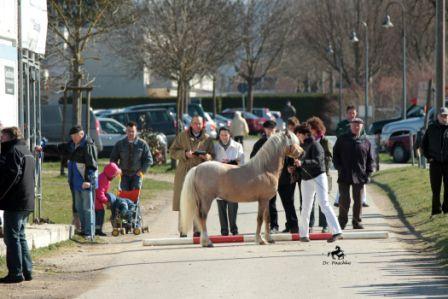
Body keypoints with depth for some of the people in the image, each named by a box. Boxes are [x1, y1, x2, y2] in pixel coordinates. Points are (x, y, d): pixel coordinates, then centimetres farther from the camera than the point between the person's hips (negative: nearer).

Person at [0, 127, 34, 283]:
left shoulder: (13, 151, -11)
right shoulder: (27, 152, 19)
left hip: (15, 202, -10)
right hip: (27, 202, 10)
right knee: (20, 236, 16)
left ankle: (15, 273, -7)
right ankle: (27, 270, 16)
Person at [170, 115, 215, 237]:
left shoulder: (207, 139, 11)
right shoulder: (182, 136, 9)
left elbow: (213, 155, 11)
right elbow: (172, 152, 5)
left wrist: (207, 156, -12)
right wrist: (185, 154, -11)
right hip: (184, 173, -1)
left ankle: (198, 230, 0)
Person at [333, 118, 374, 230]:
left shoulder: (365, 142, 9)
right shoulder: (342, 139, 6)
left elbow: (370, 159, 11)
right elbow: (335, 155, 7)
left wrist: (368, 172, 1)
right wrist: (339, 167, -5)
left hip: (359, 176, 2)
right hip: (344, 175, -2)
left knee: (358, 200, 5)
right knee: (344, 200, -2)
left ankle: (357, 222, 13)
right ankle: (342, 221, 8)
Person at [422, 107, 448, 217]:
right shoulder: (432, 128, 7)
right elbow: (424, 143, 15)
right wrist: (428, 156, 5)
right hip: (435, 162, 1)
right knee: (435, 188, 4)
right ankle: (436, 210, 11)